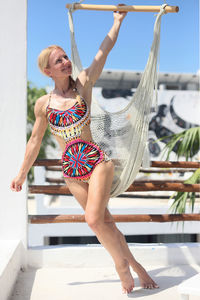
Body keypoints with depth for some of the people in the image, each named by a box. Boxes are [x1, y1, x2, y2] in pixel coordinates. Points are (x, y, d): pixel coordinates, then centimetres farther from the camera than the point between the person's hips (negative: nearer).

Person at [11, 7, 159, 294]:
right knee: (104, 221, 7)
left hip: (97, 161, -2)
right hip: (71, 170, 3)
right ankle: (134, 265, 24)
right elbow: (35, 140, 10)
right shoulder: (43, 104, 1)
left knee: (94, 218, -17)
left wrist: (118, 20, 6)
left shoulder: (83, 85, -3)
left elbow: (104, 51, 0)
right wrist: (22, 174, 15)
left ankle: (122, 262, 8)